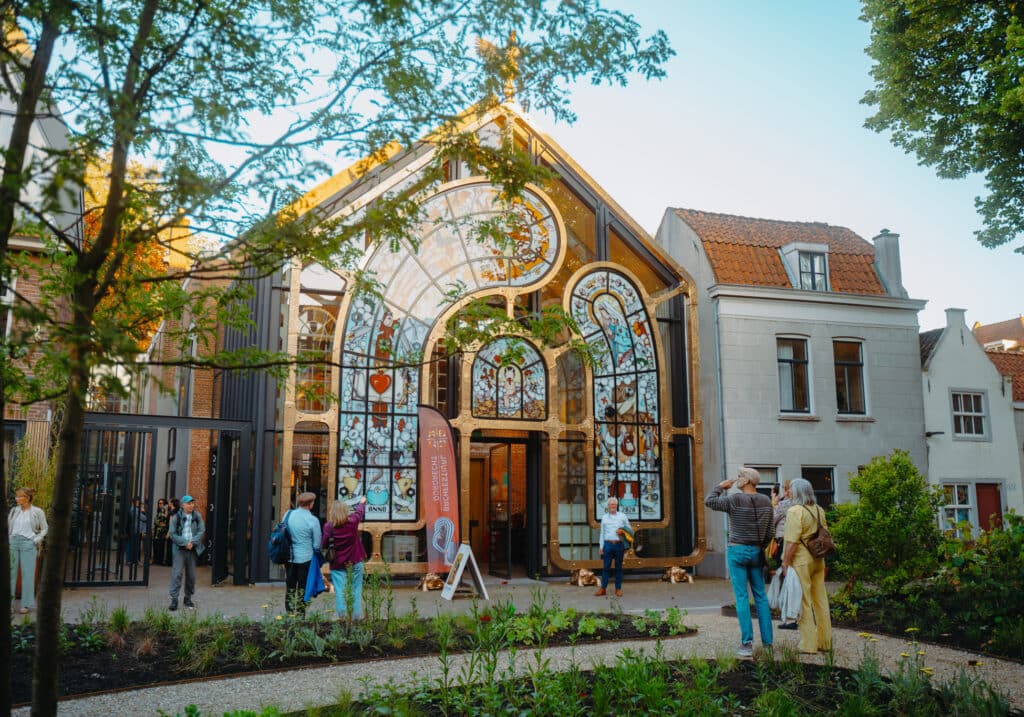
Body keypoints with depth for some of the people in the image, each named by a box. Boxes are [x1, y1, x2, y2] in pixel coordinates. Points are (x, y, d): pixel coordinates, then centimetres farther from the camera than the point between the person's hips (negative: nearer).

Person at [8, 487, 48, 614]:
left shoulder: (37, 512, -1)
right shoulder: (14, 511, 10)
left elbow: (44, 529, 3)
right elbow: (8, 527, 15)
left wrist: (36, 541, -7)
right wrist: (8, 540, 3)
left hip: (28, 544, -4)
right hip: (13, 543, 4)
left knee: (27, 574, -1)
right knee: (10, 572, 5)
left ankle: (27, 604, 6)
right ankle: (9, 603, 13)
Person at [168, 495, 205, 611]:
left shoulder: (197, 517, 5)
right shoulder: (176, 517, -3)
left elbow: (202, 531, 1)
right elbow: (172, 533, -7)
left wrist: (192, 542, -12)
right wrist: (185, 543, -13)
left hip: (193, 549, 3)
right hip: (180, 549, -3)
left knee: (191, 575, 7)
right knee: (177, 573, -10)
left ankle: (188, 598, 20)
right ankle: (174, 599, -8)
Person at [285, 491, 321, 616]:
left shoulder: (288, 515, -4)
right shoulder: (313, 520, -15)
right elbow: (317, 544, -9)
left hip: (289, 558, 4)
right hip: (305, 558, -4)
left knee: (290, 587, 16)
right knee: (302, 589, 8)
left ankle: (289, 615, 20)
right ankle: (300, 616, 10)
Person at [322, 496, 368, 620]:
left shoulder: (328, 527, -11)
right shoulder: (352, 522, -10)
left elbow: (323, 545, -6)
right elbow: (359, 512, 11)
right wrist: (362, 502, 30)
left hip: (337, 564, 0)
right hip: (354, 562, 0)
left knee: (340, 591, 3)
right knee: (356, 590, 9)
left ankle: (342, 616, -1)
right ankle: (356, 616, 10)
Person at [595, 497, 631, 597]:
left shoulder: (622, 516, 7)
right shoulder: (604, 517, 10)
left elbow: (629, 529, 12)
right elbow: (602, 533, 12)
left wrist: (623, 531, -10)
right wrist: (601, 547, 7)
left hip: (619, 545, 0)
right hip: (608, 544, 0)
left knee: (618, 567, 5)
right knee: (606, 567, -1)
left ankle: (618, 589, 10)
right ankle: (603, 588, 2)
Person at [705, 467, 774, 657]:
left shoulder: (734, 500, -14)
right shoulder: (766, 502, 2)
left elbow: (709, 502, -3)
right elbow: (769, 532, 7)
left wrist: (721, 486, 8)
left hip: (737, 551, -4)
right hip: (756, 552, 5)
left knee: (742, 597, -3)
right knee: (761, 596, 12)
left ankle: (747, 644, -4)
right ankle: (767, 641, 14)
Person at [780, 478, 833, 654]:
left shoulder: (795, 511, -15)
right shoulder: (819, 510, 9)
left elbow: (792, 542, -20)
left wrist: (785, 565, -14)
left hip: (801, 562, -7)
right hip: (818, 561, 7)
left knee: (804, 603, 0)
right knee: (820, 600, 13)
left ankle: (809, 645, 4)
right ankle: (825, 641, 21)